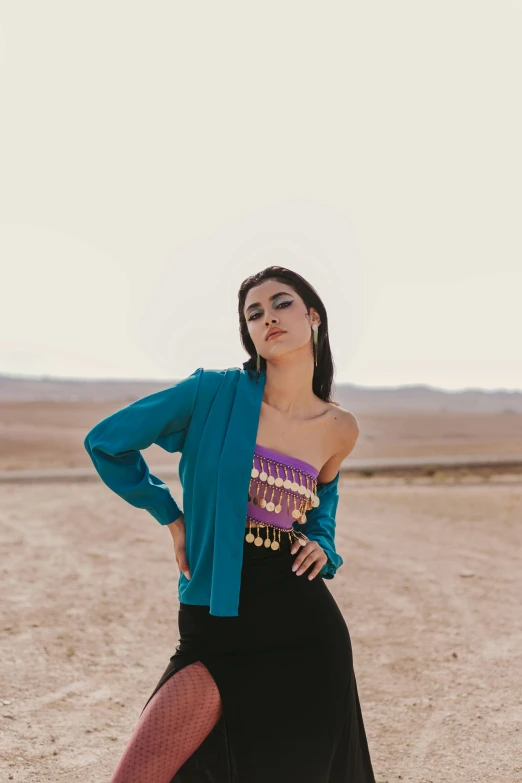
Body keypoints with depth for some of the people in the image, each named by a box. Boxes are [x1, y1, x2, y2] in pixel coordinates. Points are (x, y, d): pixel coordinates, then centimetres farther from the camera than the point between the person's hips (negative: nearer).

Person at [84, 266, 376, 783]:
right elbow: (106, 441, 3)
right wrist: (172, 518, 4)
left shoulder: (340, 429, 2)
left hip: (303, 629, 2)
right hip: (217, 624, -2)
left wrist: (323, 546, 4)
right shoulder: (216, 392, -6)